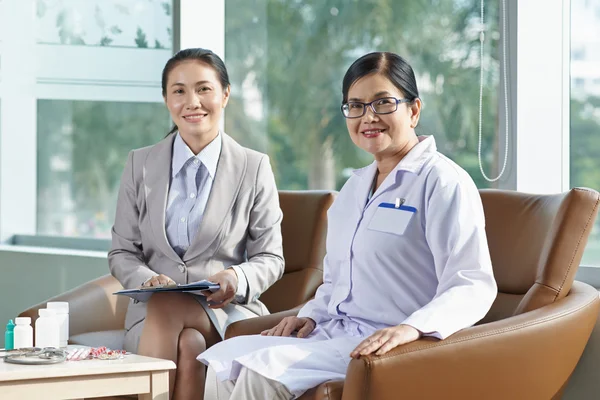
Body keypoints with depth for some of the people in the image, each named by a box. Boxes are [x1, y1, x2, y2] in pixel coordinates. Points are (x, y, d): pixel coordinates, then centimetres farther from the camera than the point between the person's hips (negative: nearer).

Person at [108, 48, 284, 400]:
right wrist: (147, 280, -12)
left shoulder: (255, 168, 5)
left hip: (229, 312, -1)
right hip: (152, 314, 1)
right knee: (189, 344, -33)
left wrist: (237, 279, -17)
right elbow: (122, 253, 11)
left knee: (165, 307, -33)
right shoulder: (141, 165, 10)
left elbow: (270, 258, 6)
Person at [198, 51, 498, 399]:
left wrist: (411, 328, -34)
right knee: (224, 360, -11)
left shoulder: (442, 182, -8)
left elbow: (473, 286, -18)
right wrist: (311, 316, 10)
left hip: (390, 345, -8)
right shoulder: (355, 187, 21)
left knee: (264, 370, -27)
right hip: (335, 333, 9)